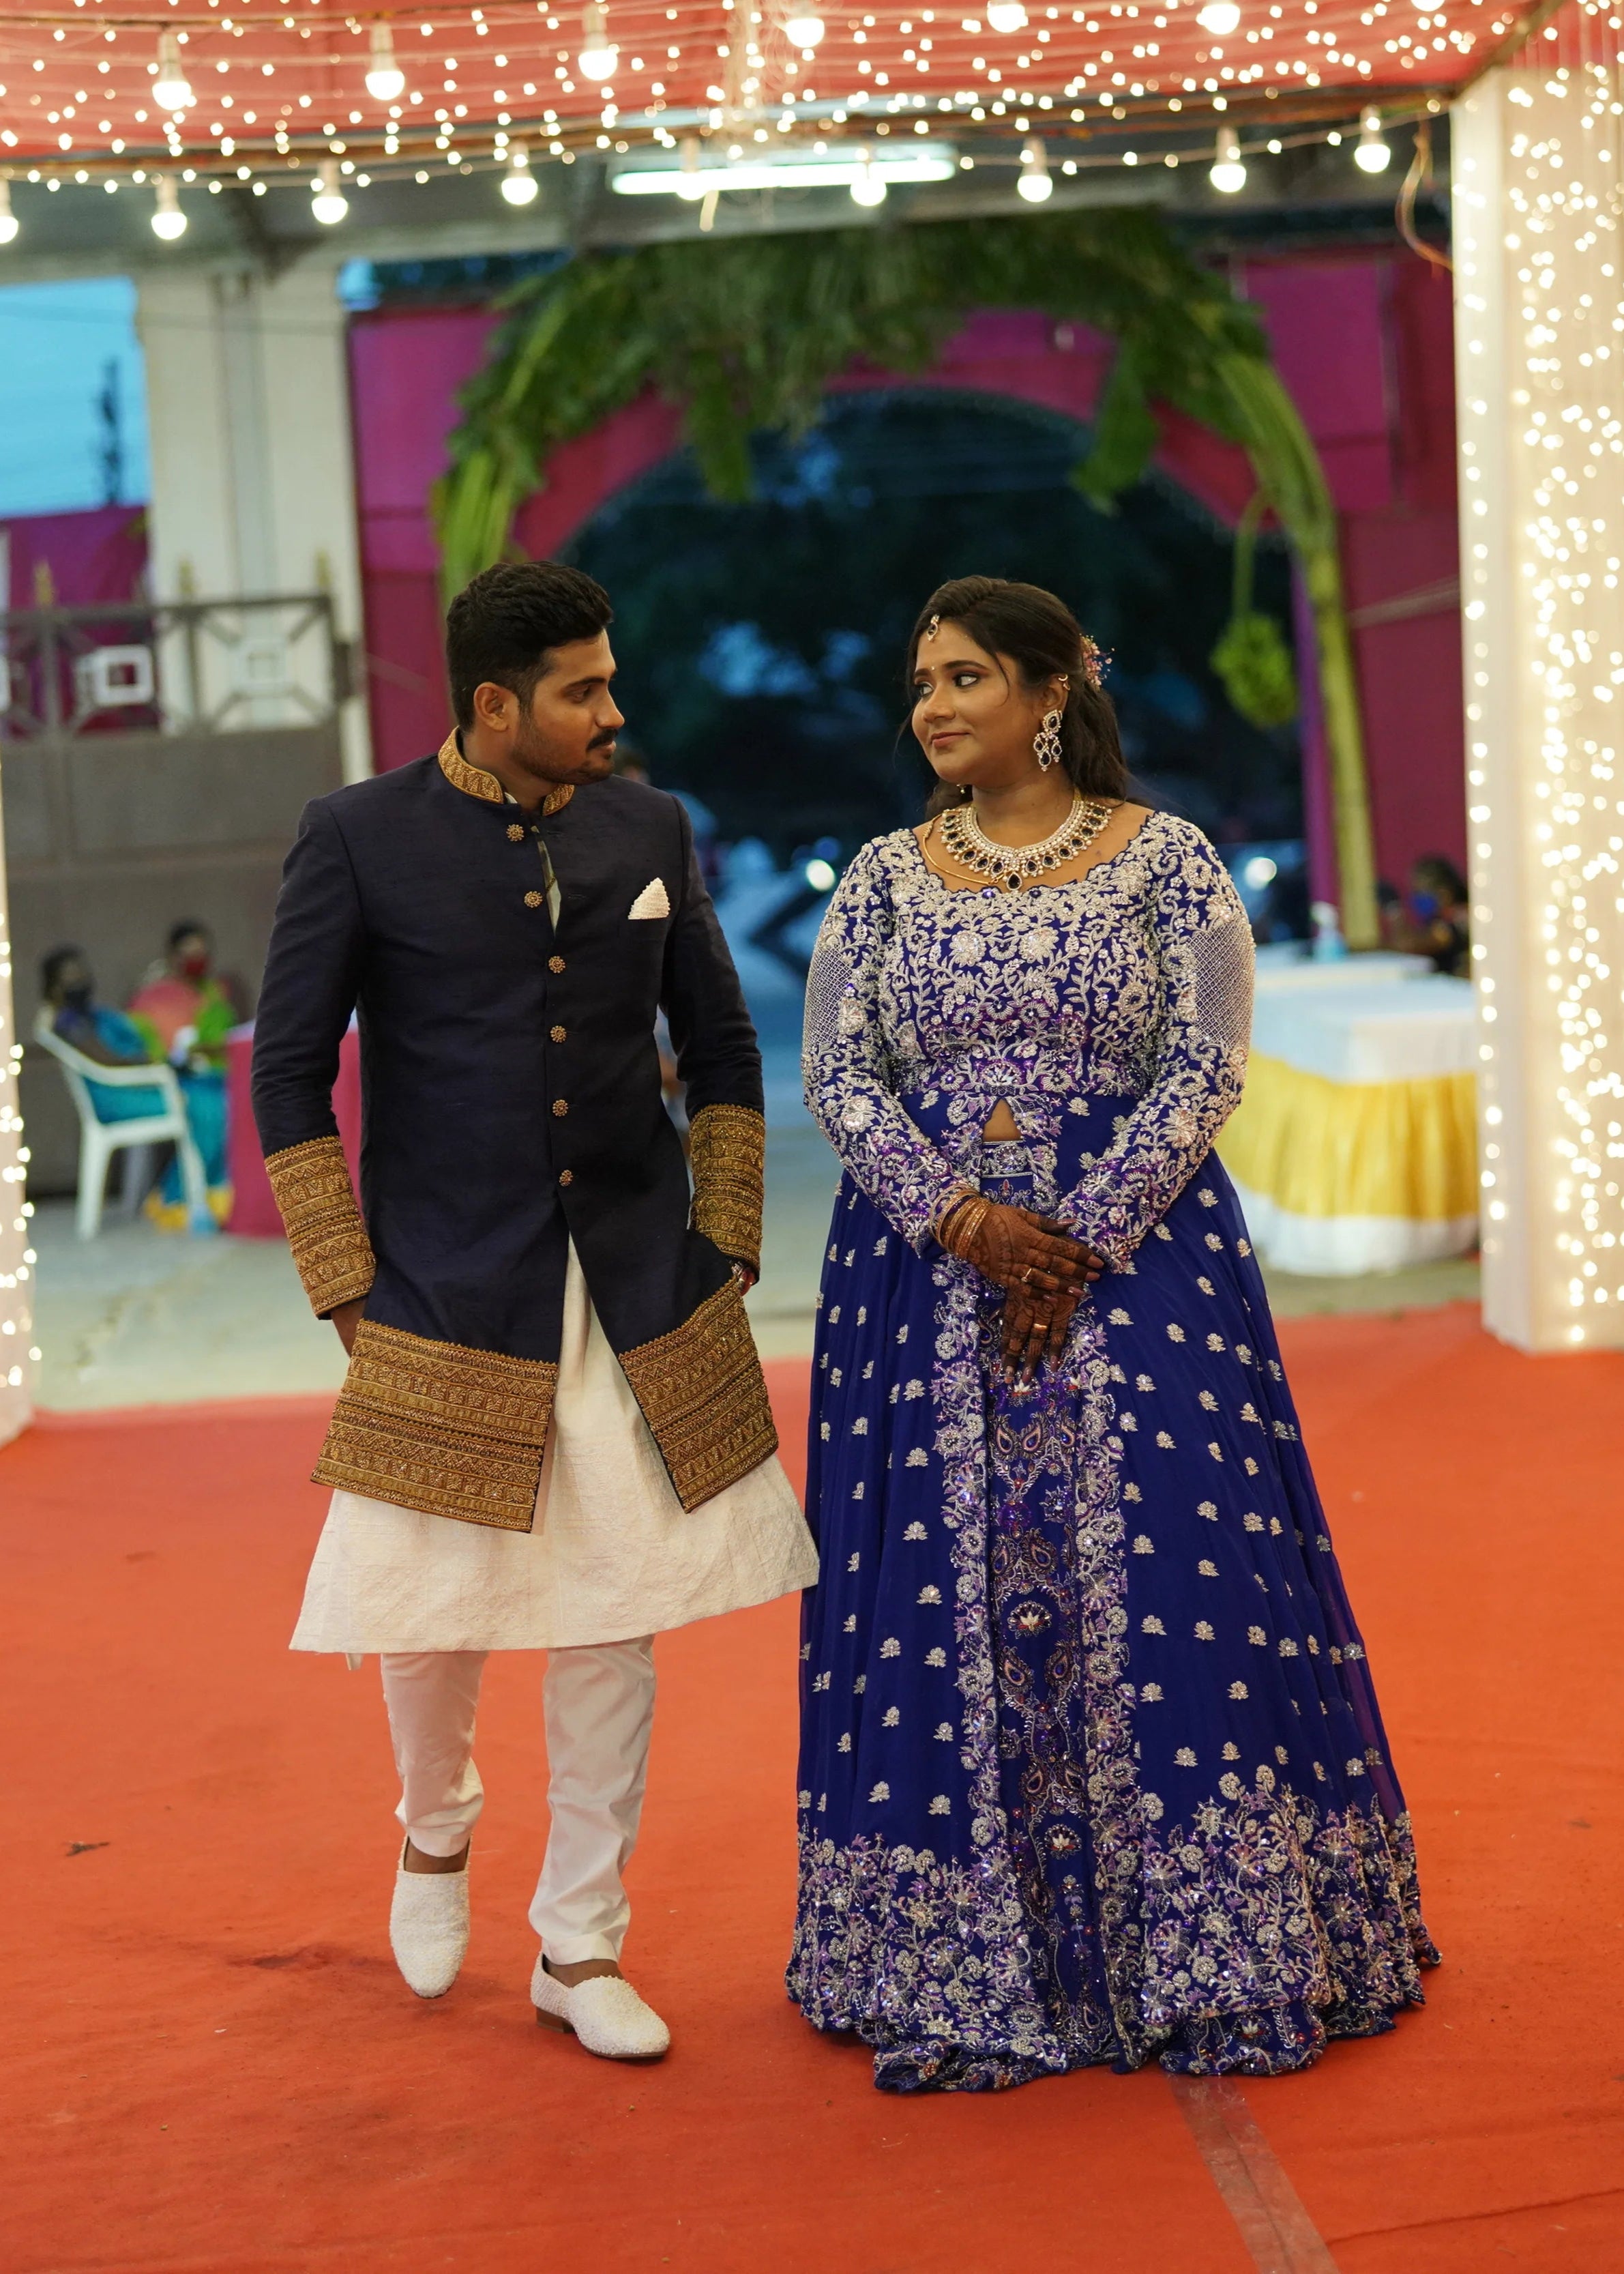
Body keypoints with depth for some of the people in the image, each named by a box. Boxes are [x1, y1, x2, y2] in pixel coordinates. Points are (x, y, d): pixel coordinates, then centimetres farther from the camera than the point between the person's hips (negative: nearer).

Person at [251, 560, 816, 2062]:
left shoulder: (650, 830, 5)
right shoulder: (360, 839, -5)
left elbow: (721, 1045, 13)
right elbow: (289, 1073, -2)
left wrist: (725, 1242, 6)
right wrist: (351, 1290, -6)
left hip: (642, 1303, 3)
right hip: (449, 1306, -3)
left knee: (614, 1631, 7)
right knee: (435, 1616, 3)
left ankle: (580, 1951, 22)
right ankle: (438, 1827, 37)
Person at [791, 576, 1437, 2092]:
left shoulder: (1165, 861, 2)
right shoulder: (884, 878, 10)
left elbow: (1208, 1068, -4)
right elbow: (835, 1075, 3)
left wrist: (1080, 1240, -13)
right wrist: (962, 1216, -12)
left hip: (1137, 1253, -2)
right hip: (923, 1268, 2)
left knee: (1162, 1573, -5)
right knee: (945, 1589, 0)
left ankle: (1199, 1951, 7)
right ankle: (963, 1958, 10)